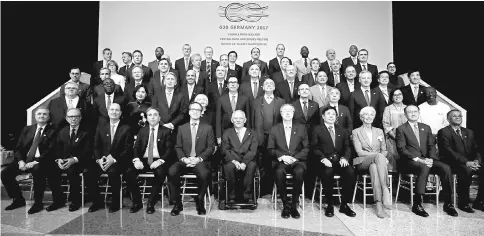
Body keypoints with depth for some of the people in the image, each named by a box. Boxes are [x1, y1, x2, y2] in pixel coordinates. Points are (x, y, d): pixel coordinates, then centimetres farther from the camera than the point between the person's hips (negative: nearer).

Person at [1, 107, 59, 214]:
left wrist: (35, 162, -21)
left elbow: (50, 151, -8)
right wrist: (21, 161, -7)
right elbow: (18, 148, 12)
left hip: (40, 161, -5)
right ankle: (18, 199, 6)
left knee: (37, 170, -35)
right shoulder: (27, 129, 17)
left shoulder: (52, 132, 2)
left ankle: (38, 203, -19)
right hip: (24, 160, 6)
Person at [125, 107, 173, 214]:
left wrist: (160, 161, -20)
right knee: (129, 172, -23)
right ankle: (137, 202, -6)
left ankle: (151, 203, -16)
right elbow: (136, 147, 10)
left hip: (158, 160, -3)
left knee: (160, 172, -35)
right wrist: (136, 159, -12)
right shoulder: (142, 130, 17)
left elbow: (169, 149, -2)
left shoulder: (166, 131, 6)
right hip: (143, 160, 3)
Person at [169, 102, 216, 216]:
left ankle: (199, 202, -7)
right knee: (171, 171, -28)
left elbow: (211, 147, 3)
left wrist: (199, 158, -11)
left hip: (200, 161, -2)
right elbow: (178, 147, 10)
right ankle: (177, 203, -9)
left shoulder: (208, 128, 11)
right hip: (184, 160, 2)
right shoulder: (182, 128, 16)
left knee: (204, 174, -34)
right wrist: (184, 158, -10)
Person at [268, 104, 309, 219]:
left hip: (297, 161, 0)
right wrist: (282, 157, -11)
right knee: (279, 172, -34)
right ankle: (285, 204, -16)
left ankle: (294, 205, -17)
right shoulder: (274, 129, 11)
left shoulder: (301, 128, 13)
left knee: (299, 171, -34)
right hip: (280, 161, 0)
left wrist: (295, 158, -9)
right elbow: (270, 149, 6)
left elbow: (306, 148, 7)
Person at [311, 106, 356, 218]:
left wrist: (345, 158, -9)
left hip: (340, 160, 3)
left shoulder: (342, 131, 22)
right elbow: (314, 148, 0)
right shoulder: (317, 130, 11)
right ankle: (329, 205, -17)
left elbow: (347, 147, 12)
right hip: (325, 161, -3)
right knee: (328, 173, -35)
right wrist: (323, 158, -17)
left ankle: (344, 205, -11)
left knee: (351, 172, -27)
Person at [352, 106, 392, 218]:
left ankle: (379, 204, -45)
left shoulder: (379, 131, 22)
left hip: (376, 161, 3)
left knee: (373, 167, -38)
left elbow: (384, 150, 17)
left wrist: (382, 156, -9)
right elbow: (359, 151, -3)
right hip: (362, 163, -3)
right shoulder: (356, 132, 9)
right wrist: (377, 155, -15)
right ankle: (385, 190, -43)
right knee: (379, 156, -36)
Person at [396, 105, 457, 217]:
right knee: (424, 168, -35)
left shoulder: (426, 128, 19)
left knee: (446, 168, -21)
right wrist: (417, 159, -17)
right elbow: (401, 149, -7)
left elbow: (431, 146, 12)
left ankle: (448, 203, -9)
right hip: (409, 161, -5)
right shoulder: (401, 129, 2)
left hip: (427, 160, 5)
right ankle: (417, 204, -29)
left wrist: (431, 159, -8)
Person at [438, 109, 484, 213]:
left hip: (471, 163, 6)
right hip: (453, 163, -6)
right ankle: (463, 203, -19)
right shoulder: (444, 132, 1)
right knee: (466, 170, -35)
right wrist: (466, 162, -21)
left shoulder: (469, 132, 23)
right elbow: (448, 151, -11)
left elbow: (475, 149, 14)